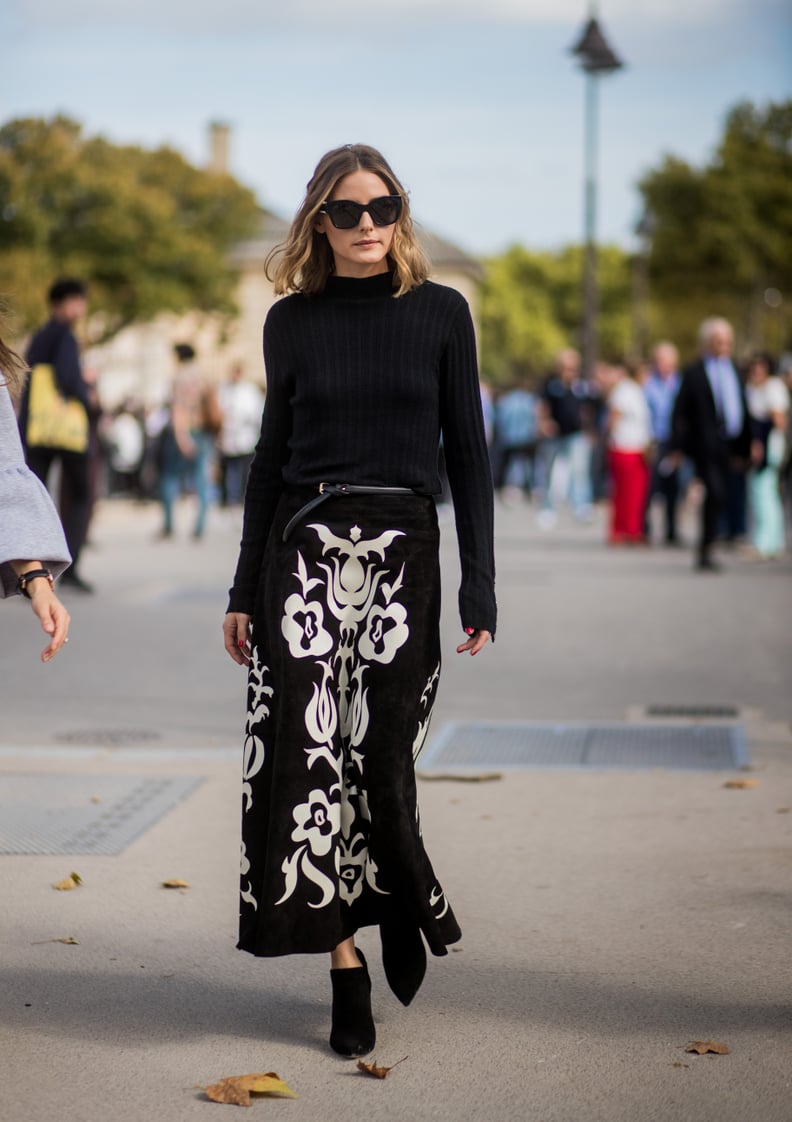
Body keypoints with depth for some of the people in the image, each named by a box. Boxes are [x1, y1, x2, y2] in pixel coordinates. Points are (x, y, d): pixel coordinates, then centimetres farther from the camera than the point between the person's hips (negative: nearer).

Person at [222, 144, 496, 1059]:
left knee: (382, 759, -3)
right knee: (311, 752, -6)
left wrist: (479, 585, -2)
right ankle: (346, 967, 5)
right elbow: (273, 453, 12)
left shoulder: (439, 313, 3)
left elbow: (467, 453, 4)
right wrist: (245, 590, 10)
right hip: (305, 547, 1)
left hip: (403, 549, -1)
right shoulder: (292, 321, 7)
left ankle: (402, 907, 28)